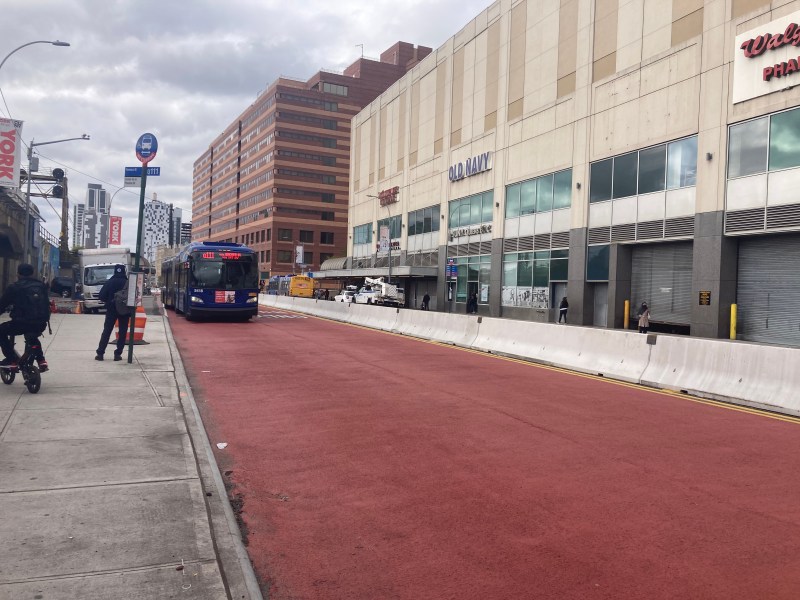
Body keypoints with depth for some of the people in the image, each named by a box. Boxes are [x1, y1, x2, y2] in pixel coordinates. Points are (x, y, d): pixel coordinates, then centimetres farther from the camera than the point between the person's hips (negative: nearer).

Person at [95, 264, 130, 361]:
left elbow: (101, 296, -6)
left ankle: (100, 353, 5)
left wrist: (109, 301, 11)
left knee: (106, 331, 8)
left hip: (111, 310, 1)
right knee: (122, 332, 6)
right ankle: (118, 354, 2)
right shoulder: (128, 283, -7)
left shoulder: (109, 282, -3)